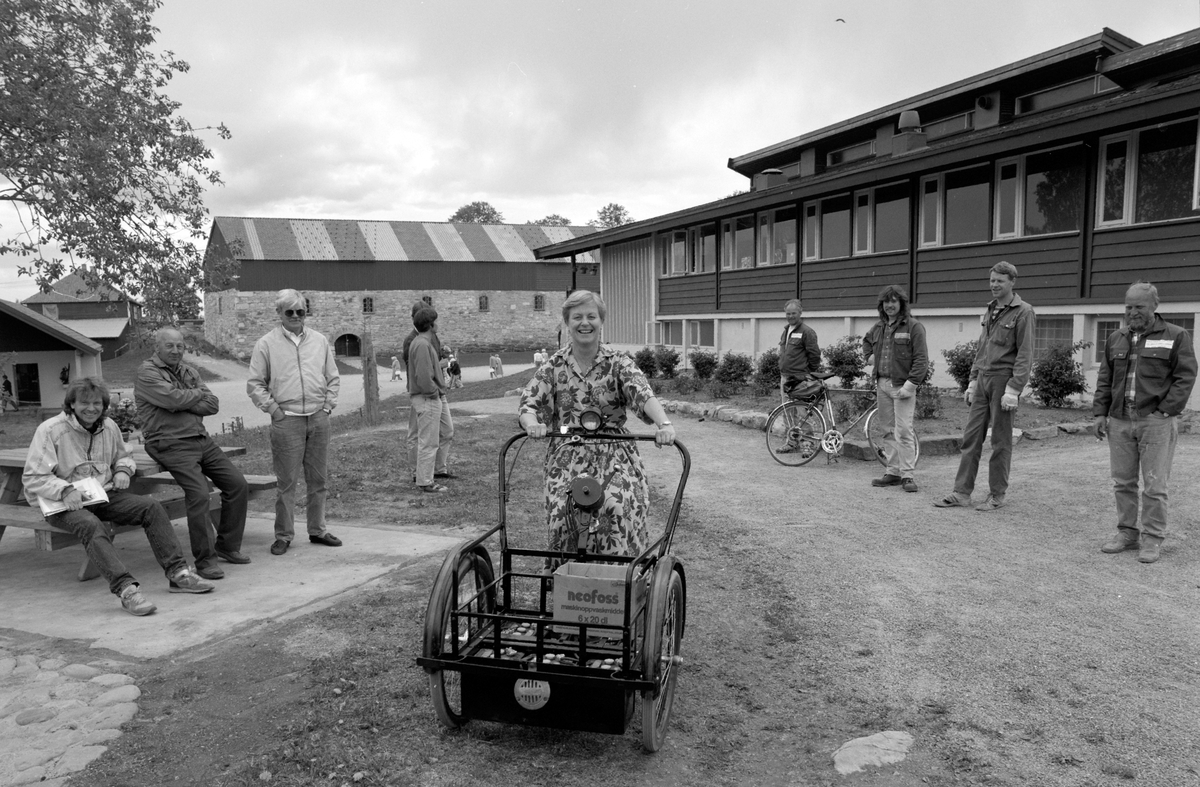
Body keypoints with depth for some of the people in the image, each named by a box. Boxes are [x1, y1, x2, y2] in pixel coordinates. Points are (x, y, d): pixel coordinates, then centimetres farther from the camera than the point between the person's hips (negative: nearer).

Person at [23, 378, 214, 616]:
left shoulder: (109, 427, 7)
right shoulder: (50, 430, -10)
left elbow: (123, 455, 26)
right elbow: (32, 477, -12)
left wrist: (123, 470, 1)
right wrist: (65, 490, -27)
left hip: (104, 495, 5)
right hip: (63, 504, -5)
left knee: (151, 507, -17)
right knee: (91, 525, -37)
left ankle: (178, 573, -20)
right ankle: (126, 589, -46)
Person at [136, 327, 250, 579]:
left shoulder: (188, 371, 17)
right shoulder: (147, 372, -3)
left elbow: (212, 405, 5)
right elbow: (173, 399, -19)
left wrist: (183, 403, -9)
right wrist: (197, 393, -1)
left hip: (201, 439, 7)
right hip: (171, 443, -7)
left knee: (238, 484, 1)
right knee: (199, 494, -22)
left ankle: (227, 546, 15)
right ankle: (205, 560, -11)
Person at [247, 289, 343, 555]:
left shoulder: (320, 341, 11)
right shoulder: (266, 344, 1)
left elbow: (333, 378, 16)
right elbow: (255, 384, 2)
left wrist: (328, 405, 5)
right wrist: (274, 410, -5)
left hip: (319, 418, 3)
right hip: (286, 421, -3)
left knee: (318, 479, 9)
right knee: (286, 481, -1)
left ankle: (317, 530, 20)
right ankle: (283, 535, 10)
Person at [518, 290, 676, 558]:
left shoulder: (618, 363, 0)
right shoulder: (554, 365, 6)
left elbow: (644, 394, -16)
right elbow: (529, 404, -1)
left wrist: (664, 423, -36)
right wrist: (532, 423, -26)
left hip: (614, 454, -1)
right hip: (567, 456, 1)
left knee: (618, 507, -22)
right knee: (563, 510, -17)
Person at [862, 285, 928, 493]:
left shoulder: (914, 327, -6)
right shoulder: (878, 327, 14)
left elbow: (921, 359, -11)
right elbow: (866, 341, 37)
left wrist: (911, 384, -18)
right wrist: (869, 356, 18)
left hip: (902, 386, -6)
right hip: (882, 384, 6)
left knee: (903, 431, -9)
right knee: (888, 430, 10)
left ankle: (907, 475, -2)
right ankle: (893, 472, 17)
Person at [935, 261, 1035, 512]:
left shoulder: (1022, 312, -7)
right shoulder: (991, 310, 16)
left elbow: (1025, 355, -12)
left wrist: (1013, 389, -18)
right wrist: (973, 380, 16)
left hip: (1004, 380, -7)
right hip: (983, 379, 7)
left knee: (1000, 442, 1)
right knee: (971, 436, 5)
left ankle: (997, 495, 11)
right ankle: (962, 492, 9)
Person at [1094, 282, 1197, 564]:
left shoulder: (1176, 337, 1)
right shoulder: (1115, 339, 14)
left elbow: (1185, 377, -4)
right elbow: (1104, 380, 15)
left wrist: (1165, 411, -12)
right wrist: (1100, 413, 7)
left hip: (1156, 422, -4)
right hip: (1119, 422, 4)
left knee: (1154, 485, -1)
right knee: (1123, 482, 8)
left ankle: (1153, 539, 8)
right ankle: (1127, 532, 18)